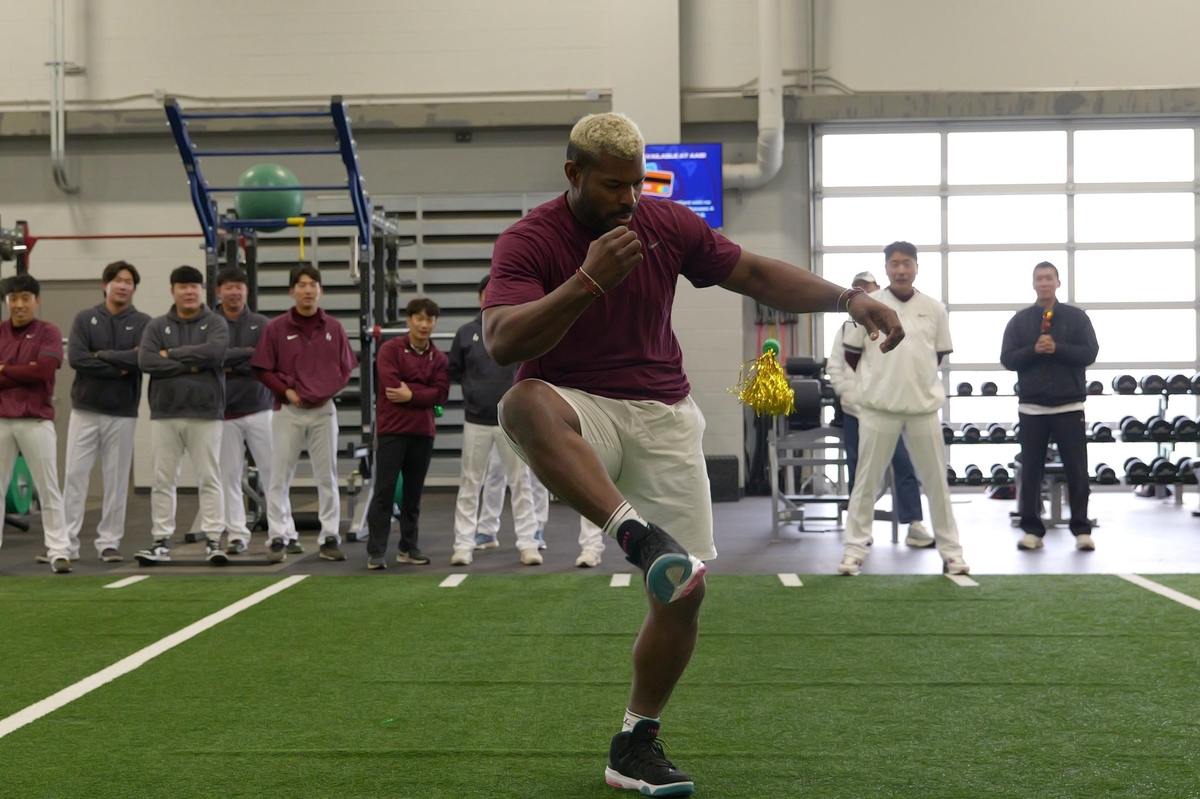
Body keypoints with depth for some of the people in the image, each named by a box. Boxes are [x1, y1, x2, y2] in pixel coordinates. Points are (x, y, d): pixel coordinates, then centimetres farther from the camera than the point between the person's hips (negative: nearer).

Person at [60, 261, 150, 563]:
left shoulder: (142, 323, 4)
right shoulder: (85, 319, 6)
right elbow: (75, 357, -9)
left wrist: (102, 355, -10)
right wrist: (118, 368, -13)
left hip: (123, 413, 0)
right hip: (85, 410, 0)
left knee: (117, 479, 3)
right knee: (75, 475, -1)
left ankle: (110, 542, 11)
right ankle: (66, 541, 3)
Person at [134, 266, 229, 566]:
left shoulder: (215, 323, 4)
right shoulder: (157, 326, 8)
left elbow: (215, 352, -16)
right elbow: (145, 361, -6)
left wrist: (172, 354, -9)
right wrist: (190, 365, -11)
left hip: (205, 413, -2)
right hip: (165, 414, 2)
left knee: (209, 479, 0)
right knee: (163, 481, 5)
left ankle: (213, 541, 3)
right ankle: (161, 542, 11)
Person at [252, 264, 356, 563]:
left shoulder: (333, 328, 5)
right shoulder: (276, 328, -1)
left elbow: (345, 367, 10)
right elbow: (262, 369, 1)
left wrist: (330, 390, -3)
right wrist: (287, 391, -8)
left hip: (324, 410, 2)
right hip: (288, 411, -2)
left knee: (327, 476, 6)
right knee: (280, 476, 0)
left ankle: (330, 537, 12)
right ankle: (277, 538, 6)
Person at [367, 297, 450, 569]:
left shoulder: (439, 358, 9)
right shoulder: (390, 349, -1)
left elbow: (441, 393, -3)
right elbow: (391, 385, -14)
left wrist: (411, 394, -13)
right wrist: (424, 390, -8)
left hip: (423, 431, 4)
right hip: (392, 429, -4)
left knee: (413, 492, 10)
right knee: (384, 491, -5)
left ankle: (409, 547, 18)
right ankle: (376, 551, -4)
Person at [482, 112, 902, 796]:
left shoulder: (668, 224, 3)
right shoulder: (528, 242, -9)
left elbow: (756, 274, 11)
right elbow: (502, 343, -23)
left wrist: (849, 299, 0)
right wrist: (588, 281, -32)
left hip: (663, 418, 4)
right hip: (579, 413, -3)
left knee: (686, 588, -4)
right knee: (526, 405, -40)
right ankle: (640, 536, -51)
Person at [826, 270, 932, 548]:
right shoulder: (847, 328, 11)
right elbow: (834, 368, 7)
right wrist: (850, 396, -5)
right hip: (855, 411, 2)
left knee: (904, 466, -7)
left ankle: (914, 526, -4)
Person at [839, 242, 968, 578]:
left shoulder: (934, 309, 3)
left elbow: (940, 355, 13)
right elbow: (852, 355, 5)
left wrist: (914, 378, 10)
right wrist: (878, 379, 9)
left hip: (924, 406, 2)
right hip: (878, 406, -1)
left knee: (936, 480, 7)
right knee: (866, 480, 3)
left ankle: (950, 550, 16)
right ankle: (855, 548, 10)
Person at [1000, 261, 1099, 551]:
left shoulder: (1076, 317, 4)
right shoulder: (1020, 320, 8)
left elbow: (1089, 353, -3)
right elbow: (1007, 358, 1)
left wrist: (1057, 348, -16)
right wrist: (1034, 350, -14)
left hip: (1069, 405, -1)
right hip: (1031, 407, 1)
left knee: (1076, 470, 0)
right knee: (1031, 470, 4)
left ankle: (1082, 529, 6)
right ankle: (1032, 530, 11)